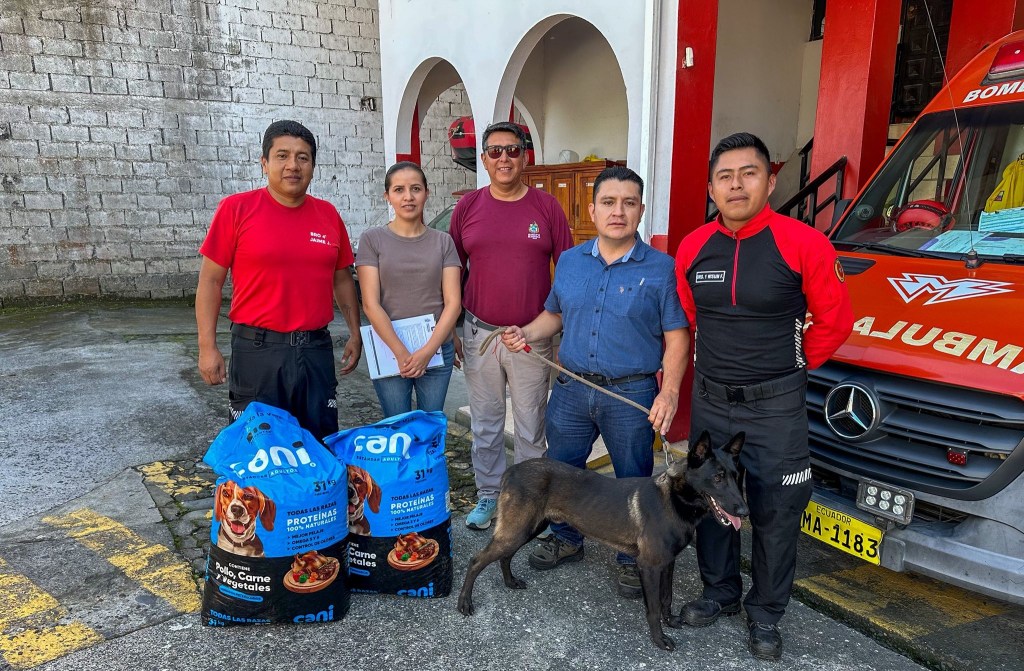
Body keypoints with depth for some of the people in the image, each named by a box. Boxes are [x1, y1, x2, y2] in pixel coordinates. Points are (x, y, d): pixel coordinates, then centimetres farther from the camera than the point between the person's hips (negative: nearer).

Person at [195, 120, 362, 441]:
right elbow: (210, 281, -3)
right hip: (257, 351, -3)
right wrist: (208, 347, -7)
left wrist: (355, 333, 10)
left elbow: (342, 279, 14)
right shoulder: (236, 208, -5)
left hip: (317, 350, 3)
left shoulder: (328, 214, 5)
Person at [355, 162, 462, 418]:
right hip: (389, 351, -1)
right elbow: (371, 304, -7)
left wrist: (427, 351, -12)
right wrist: (401, 352, -14)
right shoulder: (373, 239, -1)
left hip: (437, 349, 2)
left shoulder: (443, 241, 4)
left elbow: (453, 302, -2)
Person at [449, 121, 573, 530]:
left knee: (531, 424, 10)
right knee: (485, 421, 14)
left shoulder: (547, 207, -2)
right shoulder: (468, 206, 2)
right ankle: (488, 495, 31)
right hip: (479, 332, 2)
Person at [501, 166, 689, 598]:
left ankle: (633, 558, 31)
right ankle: (566, 539, 39)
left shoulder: (661, 268, -7)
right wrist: (528, 334, -3)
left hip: (632, 397, -3)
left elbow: (676, 337, -6)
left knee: (633, 481, 10)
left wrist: (669, 392, -16)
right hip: (572, 388, 4)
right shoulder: (570, 261, 5)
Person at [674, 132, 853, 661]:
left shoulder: (804, 244, -13)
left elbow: (834, 321, -3)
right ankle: (719, 592, 38)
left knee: (775, 515, 9)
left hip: (776, 407, -3)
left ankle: (765, 614, 30)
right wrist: (721, 359, 13)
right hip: (709, 400, 4)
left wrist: (794, 365, 4)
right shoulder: (692, 248, -1)